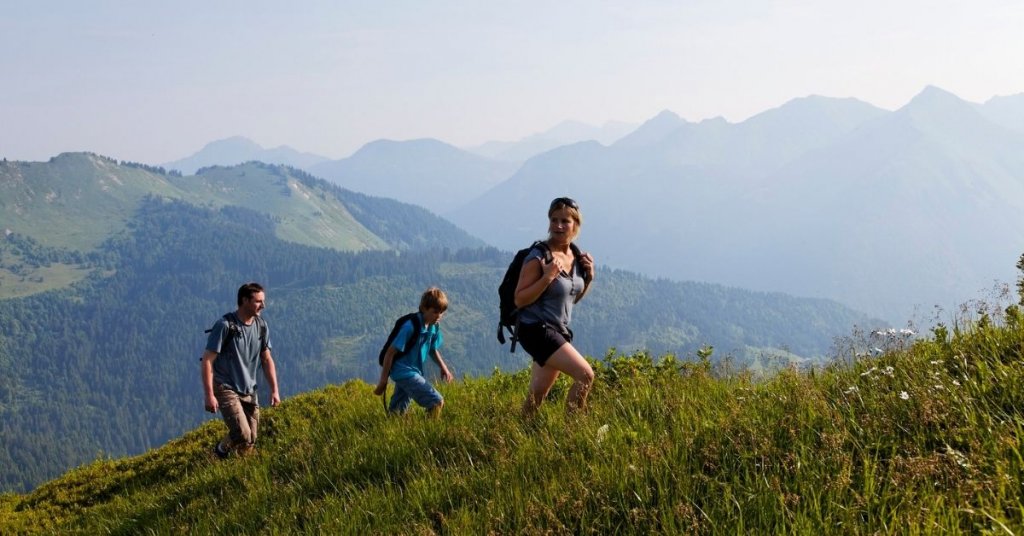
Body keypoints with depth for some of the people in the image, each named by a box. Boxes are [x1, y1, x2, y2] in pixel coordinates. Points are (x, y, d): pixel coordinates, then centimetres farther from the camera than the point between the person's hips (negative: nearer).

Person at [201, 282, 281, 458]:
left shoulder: (261, 326, 2)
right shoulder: (225, 326, -16)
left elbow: (267, 359, 12)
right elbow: (207, 361, -15)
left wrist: (274, 390, 5)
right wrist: (209, 395, -20)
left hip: (249, 391, 6)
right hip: (226, 389, -6)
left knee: (251, 442, 5)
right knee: (242, 434, -20)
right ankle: (220, 452, 9)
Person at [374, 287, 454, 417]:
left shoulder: (434, 326, 2)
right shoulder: (410, 327, -22)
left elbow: (433, 349, 19)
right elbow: (390, 352, -19)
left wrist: (443, 367, 2)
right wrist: (383, 380, -15)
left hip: (414, 371, 9)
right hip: (404, 371, -9)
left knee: (396, 412, 16)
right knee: (436, 402, -15)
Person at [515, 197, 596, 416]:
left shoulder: (575, 256, 6)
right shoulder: (538, 257, -16)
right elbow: (519, 300, -17)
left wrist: (588, 277, 1)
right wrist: (547, 277, -27)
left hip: (560, 332, 8)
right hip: (536, 330, -8)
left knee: (538, 394, 12)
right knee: (585, 375, -18)